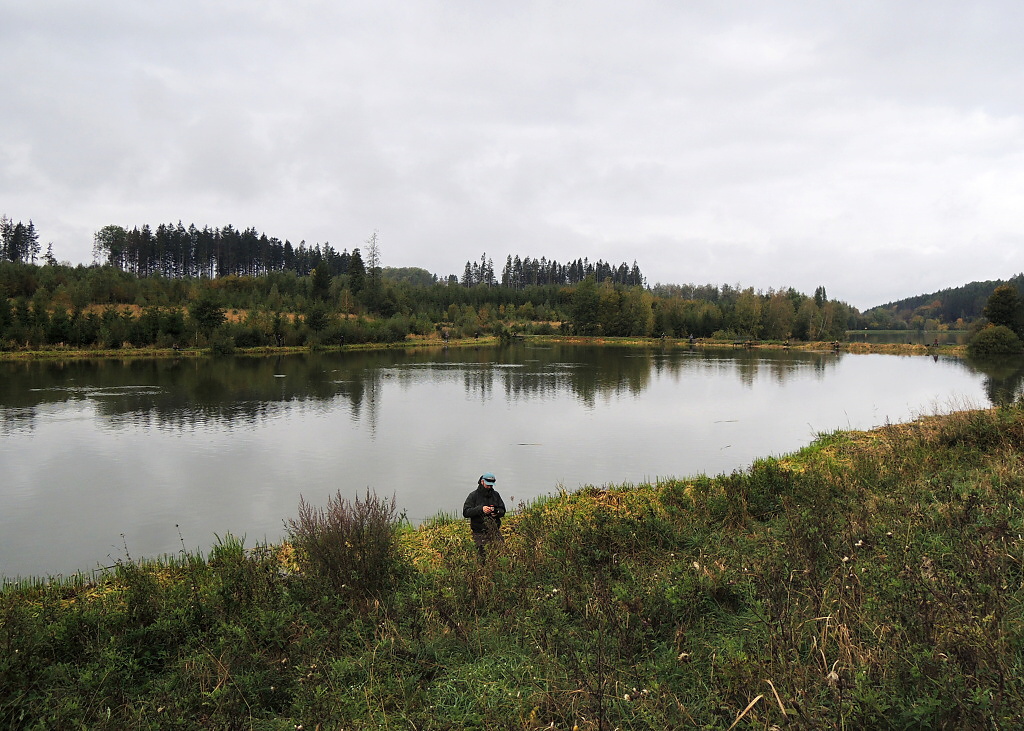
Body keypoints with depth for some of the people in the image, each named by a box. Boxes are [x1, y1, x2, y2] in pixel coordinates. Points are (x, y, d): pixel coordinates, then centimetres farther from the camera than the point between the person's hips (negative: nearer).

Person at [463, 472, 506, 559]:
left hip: (495, 531, 3)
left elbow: (503, 510, 15)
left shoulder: (495, 495, 12)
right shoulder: (473, 495, 1)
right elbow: (465, 512, -7)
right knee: (482, 556, -7)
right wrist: (481, 509, -20)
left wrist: (497, 512, -9)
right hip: (480, 534, -3)